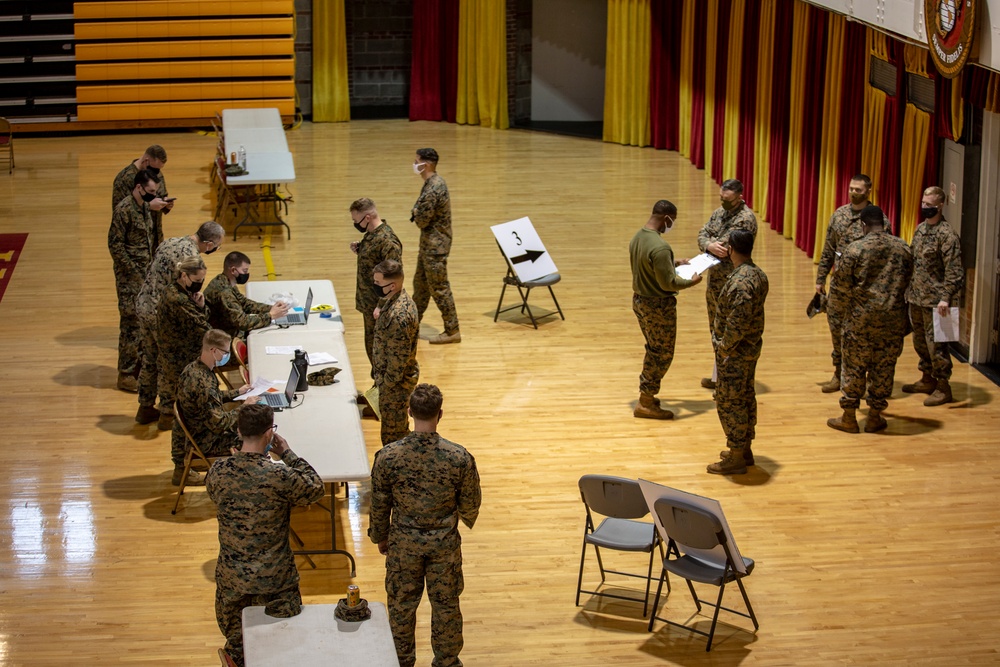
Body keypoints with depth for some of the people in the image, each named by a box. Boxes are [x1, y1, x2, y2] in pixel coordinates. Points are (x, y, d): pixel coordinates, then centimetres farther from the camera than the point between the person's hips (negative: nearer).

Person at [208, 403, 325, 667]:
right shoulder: (279, 477, -24)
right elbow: (315, 488, -5)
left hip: (231, 576, 4)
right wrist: (287, 454, -2)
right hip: (274, 577, -4)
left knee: (233, 632, 30)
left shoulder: (218, 470, -12)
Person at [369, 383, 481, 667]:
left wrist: (380, 537, 11)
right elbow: (470, 505, -7)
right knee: (445, 603, 18)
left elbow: (379, 505, -7)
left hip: (403, 542, 0)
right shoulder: (460, 457, -21)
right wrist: (467, 519, 17)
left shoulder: (387, 456, -20)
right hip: (445, 543, 0)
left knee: (402, 603, 19)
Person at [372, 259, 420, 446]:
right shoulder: (396, 299, 0)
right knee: (399, 427, 24)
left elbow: (399, 356, -26)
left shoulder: (398, 316, -32)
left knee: (392, 433, 5)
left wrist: (387, 384, -18)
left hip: (396, 381, -10)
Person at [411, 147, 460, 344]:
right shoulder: (435, 182, 7)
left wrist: (416, 215, -2)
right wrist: (418, 214, -4)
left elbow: (421, 221, -21)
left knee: (439, 288, -3)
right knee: (420, 282, 21)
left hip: (436, 246, -10)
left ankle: (452, 331, 4)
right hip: (429, 244, 10)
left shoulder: (432, 190, -25)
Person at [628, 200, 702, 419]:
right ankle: (645, 405, 9)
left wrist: (674, 263, 20)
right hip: (658, 306, -9)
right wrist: (691, 281, -9)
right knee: (662, 355, 4)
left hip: (640, 300, 9)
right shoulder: (660, 247, -28)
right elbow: (668, 283, -25)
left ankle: (646, 395, 30)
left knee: (654, 350, 23)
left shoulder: (637, 237, 2)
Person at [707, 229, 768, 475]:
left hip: (735, 353, -10)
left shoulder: (740, 283, -27)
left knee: (729, 402, 1)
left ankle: (736, 459, 8)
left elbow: (737, 325, -28)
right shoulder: (758, 275, 4)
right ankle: (745, 450, 30)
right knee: (746, 397, 19)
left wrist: (723, 348, -16)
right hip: (751, 348, 10)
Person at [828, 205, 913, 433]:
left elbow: (841, 282, -8)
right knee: (884, 367, 11)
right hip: (893, 317, 3)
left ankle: (848, 418, 15)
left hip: (861, 316, -3)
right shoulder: (903, 248, 0)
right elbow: (906, 281, 10)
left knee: (854, 366, 8)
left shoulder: (855, 249, -12)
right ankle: (875, 417, 20)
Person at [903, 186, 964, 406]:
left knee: (935, 343, -3)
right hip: (916, 297, 8)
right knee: (920, 340, 17)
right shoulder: (921, 228, 10)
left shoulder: (946, 234, -15)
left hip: (934, 299, -8)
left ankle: (943, 386, 7)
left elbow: (953, 270, -19)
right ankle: (927, 379, 30)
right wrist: (909, 289, 17)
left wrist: (945, 298, -25)